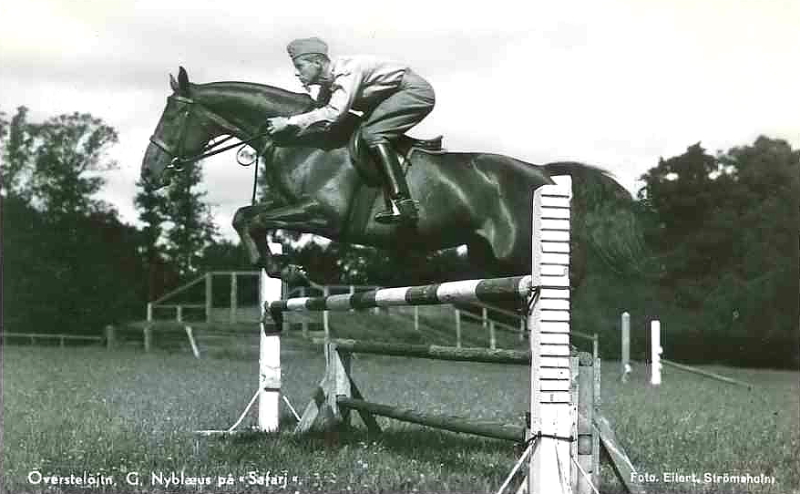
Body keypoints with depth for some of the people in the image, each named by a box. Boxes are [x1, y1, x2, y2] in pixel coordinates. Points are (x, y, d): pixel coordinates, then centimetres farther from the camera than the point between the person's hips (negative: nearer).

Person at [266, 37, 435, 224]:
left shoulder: (347, 70, -26)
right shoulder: (329, 82, 4)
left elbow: (334, 112, -37)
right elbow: (320, 110, 13)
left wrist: (290, 122, -34)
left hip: (417, 92, -10)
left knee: (372, 133, -23)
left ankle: (403, 205, -33)